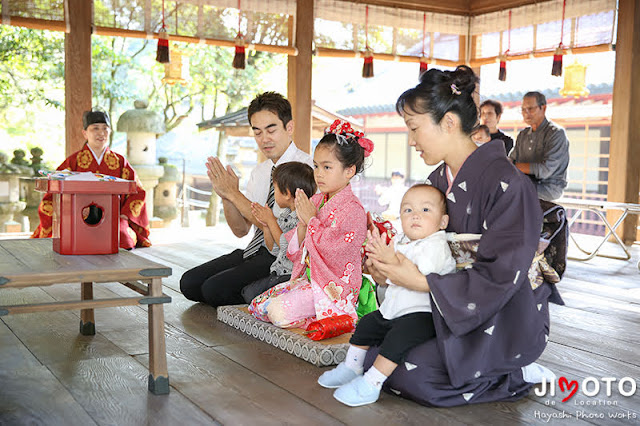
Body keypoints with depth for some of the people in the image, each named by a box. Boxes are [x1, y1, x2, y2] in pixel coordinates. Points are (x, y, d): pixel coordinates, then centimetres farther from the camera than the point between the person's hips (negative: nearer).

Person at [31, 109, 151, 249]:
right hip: (82, 220, -1)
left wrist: (123, 216, 1)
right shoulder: (73, 161, 8)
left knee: (122, 238, -33)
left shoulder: (119, 161, 13)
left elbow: (138, 192, 15)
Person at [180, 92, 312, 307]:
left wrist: (234, 194, -17)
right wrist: (226, 197, -8)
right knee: (190, 283, -2)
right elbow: (241, 229, 11)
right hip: (255, 250, 8)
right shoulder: (259, 172, 13)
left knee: (215, 289, -22)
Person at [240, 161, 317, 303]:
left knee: (251, 293, -17)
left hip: (293, 275, -9)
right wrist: (265, 225, 3)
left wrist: (271, 221, -12)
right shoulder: (285, 214, 11)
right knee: (246, 290, -3)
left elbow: (288, 247, -21)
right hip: (278, 272, 9)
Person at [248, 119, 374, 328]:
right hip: (307, 279, 9)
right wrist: (302, 224, -9)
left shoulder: (352, 209, -14)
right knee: (257, 305, 3)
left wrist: (311, 220, -13)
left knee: (278, 311, -24)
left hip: (332, 287, -9)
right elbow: (294, 252, 10)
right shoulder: (315, 201, 9)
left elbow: (331, 252, -24)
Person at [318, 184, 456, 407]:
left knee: (399, 336, -29)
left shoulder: (436, 246, -16)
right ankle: (351, 367, 31)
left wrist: (391, 260, -34)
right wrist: (375, 258, -4)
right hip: (391, 310, 9)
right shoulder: (400, 241, 9)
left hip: (421, 314, -9)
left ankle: (371, 384, -25)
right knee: (367, 323, 14)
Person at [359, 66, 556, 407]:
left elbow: (500, 276, -26)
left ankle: (514, 378, 1)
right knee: (373, 352, -2)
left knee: (405, 374, -17)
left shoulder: (506, 183, -23)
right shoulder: (437, 180, 4)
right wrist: (391, 269, -10)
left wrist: (420, 282, -27)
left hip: (501, 324, -8)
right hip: (445, 312, 8)